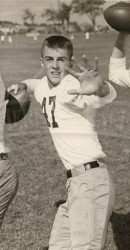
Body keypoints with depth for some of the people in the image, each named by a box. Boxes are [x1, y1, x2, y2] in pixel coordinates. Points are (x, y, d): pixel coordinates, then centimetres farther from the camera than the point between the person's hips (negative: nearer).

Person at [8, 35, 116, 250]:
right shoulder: (43, 87, 10)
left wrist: (99, 88, -60)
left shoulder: (73, 86, -15)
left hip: (90, 179, -9)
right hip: (75, 182, 9)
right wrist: (22, 85, 16)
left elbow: (108, 96, -38)